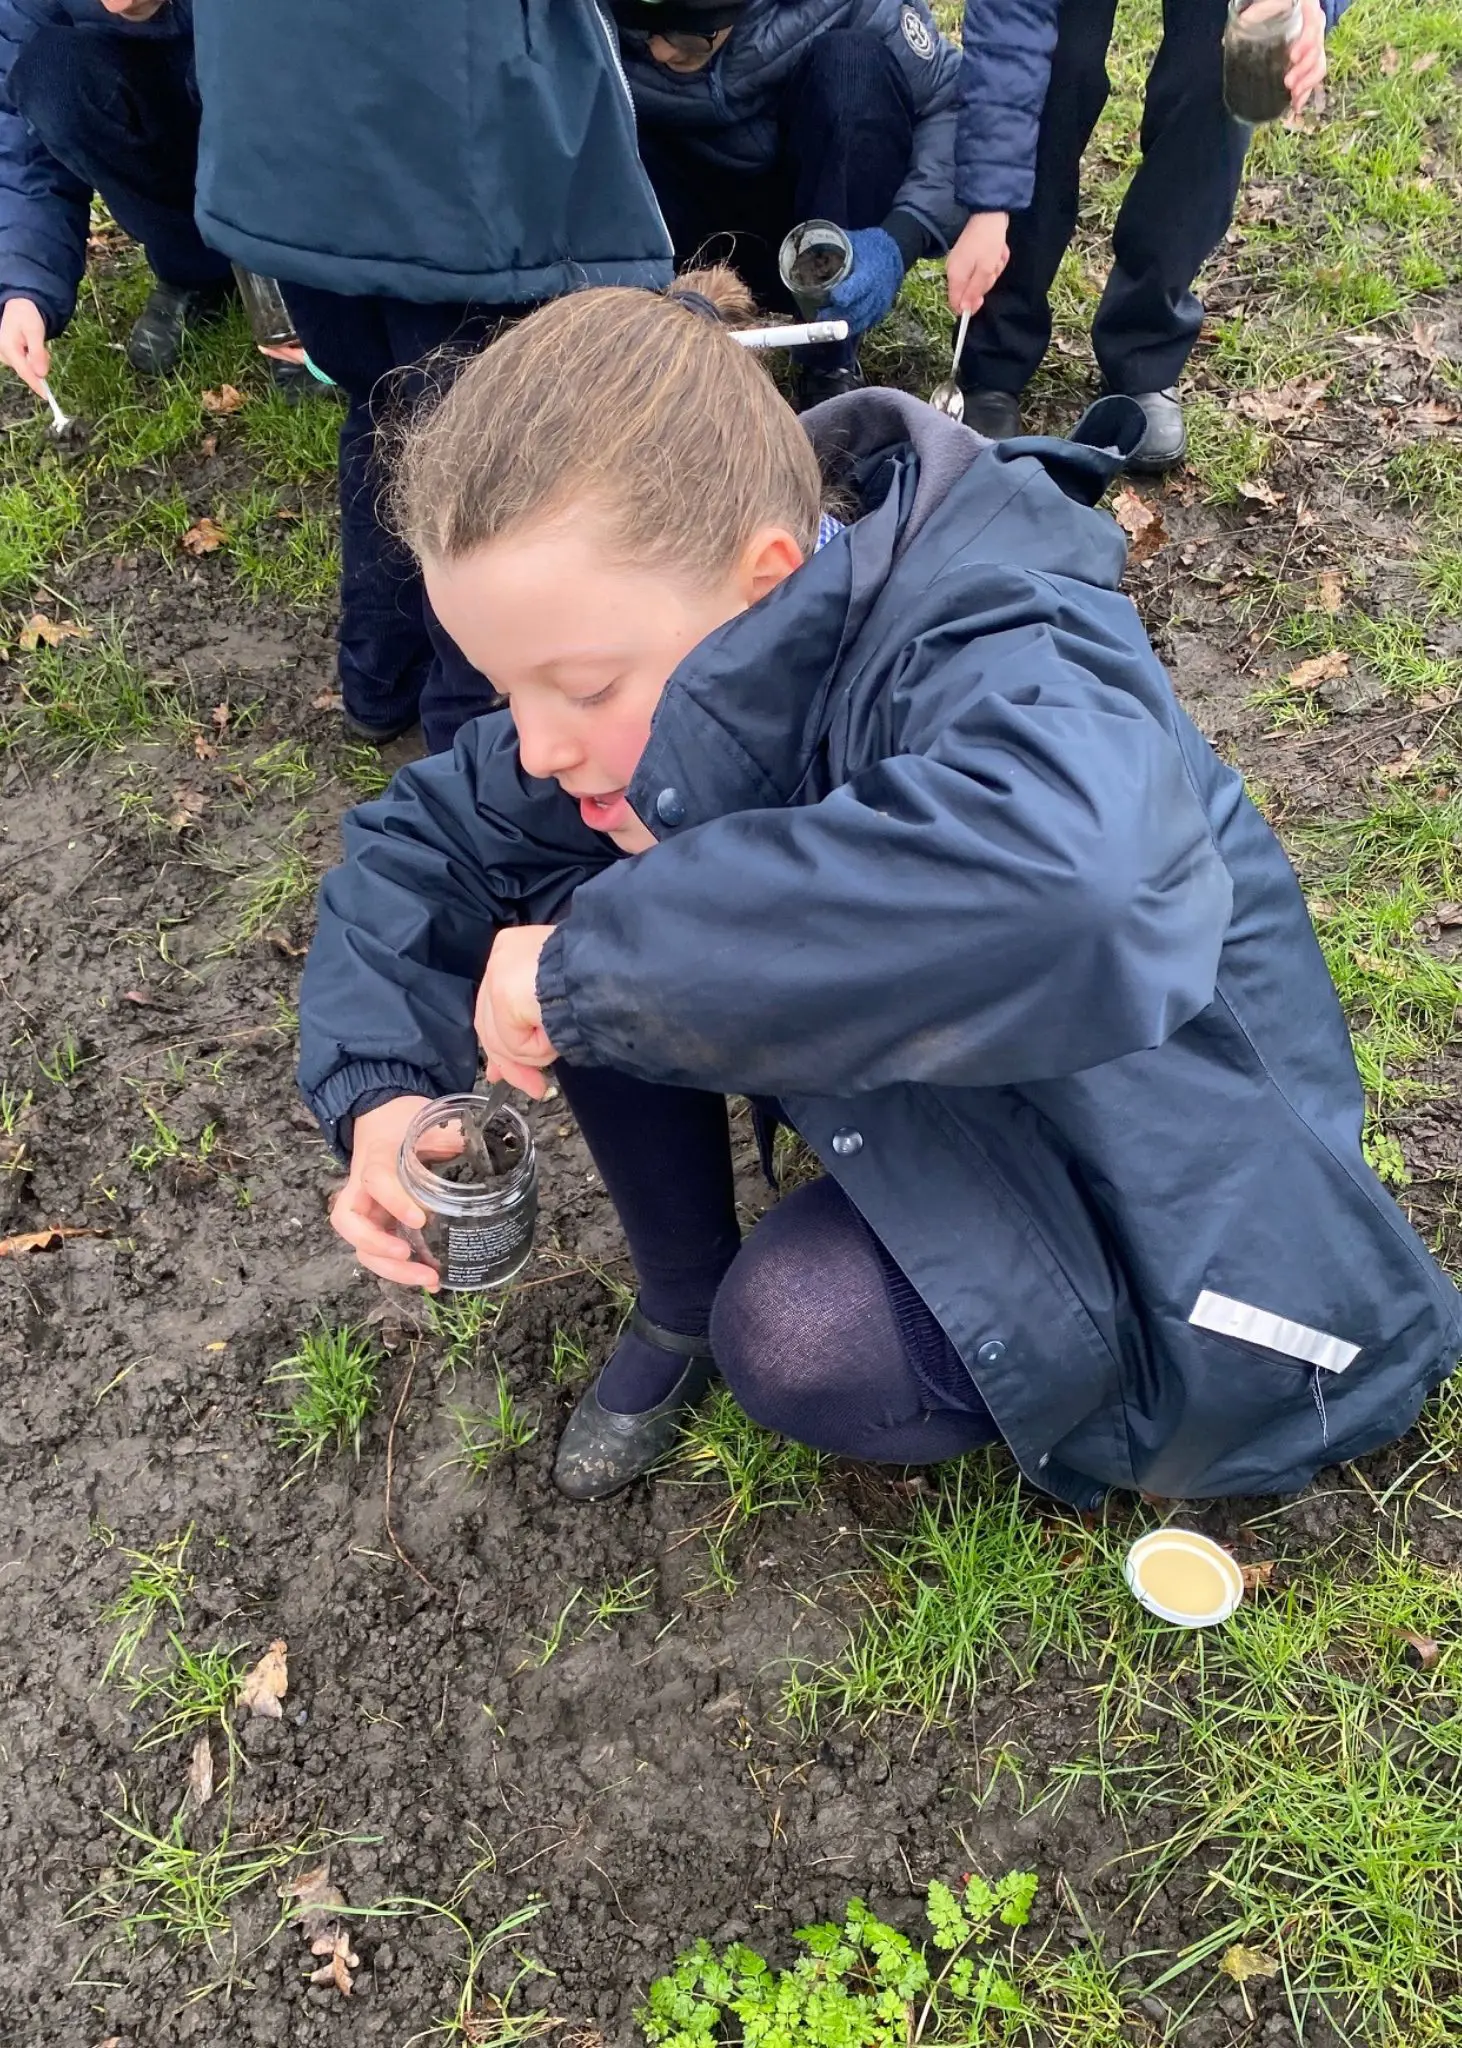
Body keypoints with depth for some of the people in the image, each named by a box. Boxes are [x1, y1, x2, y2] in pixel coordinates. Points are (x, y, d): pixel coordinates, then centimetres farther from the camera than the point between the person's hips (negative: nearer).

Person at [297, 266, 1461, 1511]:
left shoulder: (992, 652, -35)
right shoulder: (675, 661, -13)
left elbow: (1074, 891, -59)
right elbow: (427, 835, -2)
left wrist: (598, 955, -48)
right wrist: (381, 1089, -20)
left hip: (1163, 1181, -6)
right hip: (934, 1082, 6)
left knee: (800, 1340, -31)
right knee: (573, 902, -12)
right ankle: (681, 1308, 10)